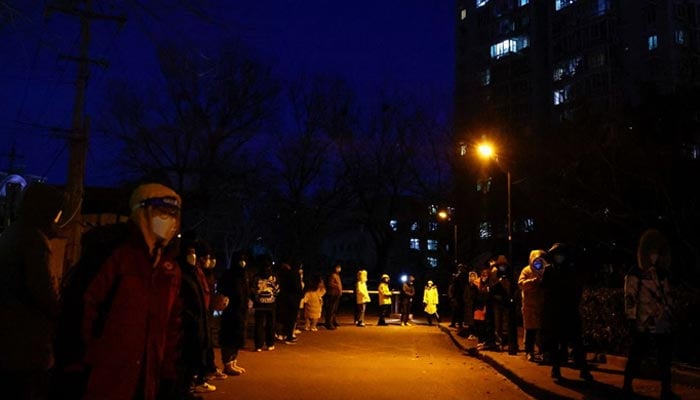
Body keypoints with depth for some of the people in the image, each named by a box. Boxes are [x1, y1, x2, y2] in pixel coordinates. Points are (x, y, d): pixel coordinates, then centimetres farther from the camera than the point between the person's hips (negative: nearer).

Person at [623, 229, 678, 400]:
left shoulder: (663, 274, 12)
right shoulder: (634, 275, -5)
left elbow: (668, 297, 18)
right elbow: (629, 298, -9)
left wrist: (671, 316, 14)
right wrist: (631, 320, -13)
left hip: (663, 324, 6)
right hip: (643, 324, -6)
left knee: (665, 358, 12)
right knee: (636, 356, 3)